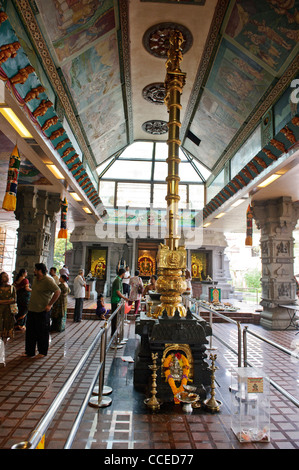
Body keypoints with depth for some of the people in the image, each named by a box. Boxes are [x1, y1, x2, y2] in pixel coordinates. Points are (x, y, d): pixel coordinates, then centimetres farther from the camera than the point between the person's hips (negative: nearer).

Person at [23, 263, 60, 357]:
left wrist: (49, 305, -21)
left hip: (42, 311, -8)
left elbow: (57, 292, -24)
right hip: (32, 309, 8)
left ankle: (42, 352, 22)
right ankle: (29, 352, 28)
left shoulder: (48, 280, -19)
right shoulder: (36, 278, 9)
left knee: (42, 332, 5)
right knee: (30, 331, 14)